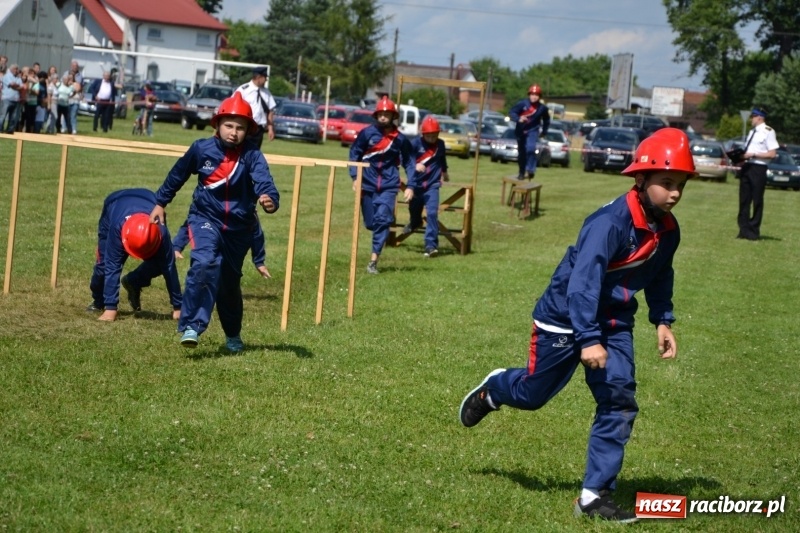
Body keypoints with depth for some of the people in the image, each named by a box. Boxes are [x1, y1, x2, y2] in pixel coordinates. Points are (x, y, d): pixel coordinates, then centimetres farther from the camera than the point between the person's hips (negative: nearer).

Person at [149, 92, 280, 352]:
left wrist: (270, 199, -52)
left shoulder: (252, 155, -13)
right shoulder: (202, 149, -10)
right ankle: (192, 326, -26)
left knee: (230, 281, 15)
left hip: (239, 226, 1)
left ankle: (233, 334, 37)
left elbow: (264, 182, -29)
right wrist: (160, 202, 16)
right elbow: (178, 175, 7)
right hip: (206, 218, -1)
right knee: (205, 265, -28)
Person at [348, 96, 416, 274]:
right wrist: (355, 177, -7)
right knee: (370, 223, 5)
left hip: (389, 185, -1)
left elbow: (409, 163, 7)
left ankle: (374, 260, -16)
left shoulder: (400, 139, 0)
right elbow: (354, 154, 3)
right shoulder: (367, 133, -3)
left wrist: (411, 186, -1)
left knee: (382, 219, -17)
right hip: (368, 184, 1)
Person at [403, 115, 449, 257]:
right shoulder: (415, 143, -11)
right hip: (417, 183, 0)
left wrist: (444, 171, 39)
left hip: (432, 185, 0)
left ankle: (431, 245, -18)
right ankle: (415, 223, 59)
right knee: (414, 208, 22)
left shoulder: (440, 144, 1)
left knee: (432, 213, -17)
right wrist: (414, 165, -40)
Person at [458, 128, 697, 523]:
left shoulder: (668, 229, -6)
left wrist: (662, 321, 6)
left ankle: (595, 495, 1)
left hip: (614, 321, 6)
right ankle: (492, 390, 46)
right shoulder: (611, 222, -30)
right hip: (566, 316, -6)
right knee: (533, 393, 9)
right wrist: (588, 340, -36)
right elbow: (583, 281, -33)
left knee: (619, 401, -6)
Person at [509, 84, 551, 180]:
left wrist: (544, 131, 13)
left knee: (530, 148, -27)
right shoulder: (522, 104, -15)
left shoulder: (542, 108, -9)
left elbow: (546, 120, 9)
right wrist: (518, 119, -32)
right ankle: (522, 173, 28)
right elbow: (511, 113, -13)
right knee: (521, 153, 11)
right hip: (521, 131, 1)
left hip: (533, 130, -1)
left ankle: (530, 170, -19)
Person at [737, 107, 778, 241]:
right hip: (746, 167, 8)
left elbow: (772, 154, -14)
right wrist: (741, 155, 2)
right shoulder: (752, 132, 15)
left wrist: (753, 154, -17)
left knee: (757, 201, 1)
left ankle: (754, 231, 9)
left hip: (758, 168, -8)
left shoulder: (768, 132, -10)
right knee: (744, 200, 9)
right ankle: (744, 230, 15)